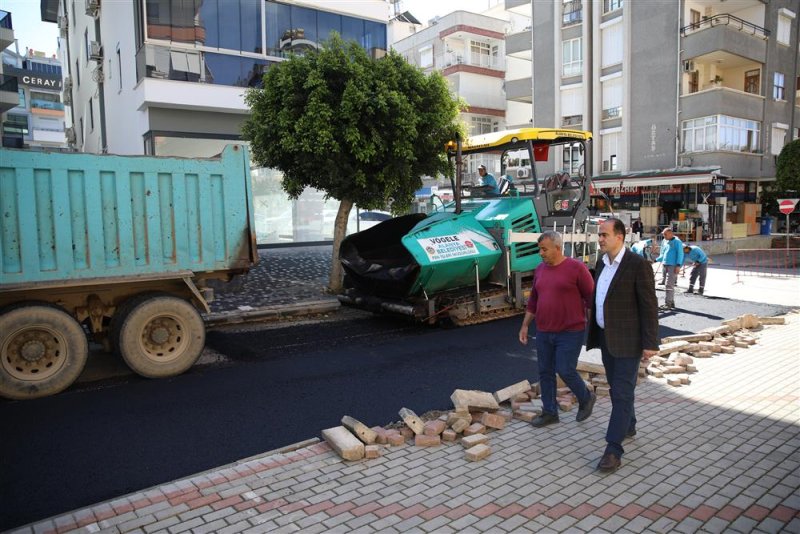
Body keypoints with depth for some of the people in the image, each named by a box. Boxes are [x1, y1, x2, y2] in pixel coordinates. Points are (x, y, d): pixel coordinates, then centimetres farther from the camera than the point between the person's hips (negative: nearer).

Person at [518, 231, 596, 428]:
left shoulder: (576, 268, -11)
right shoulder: (540, 270, 8)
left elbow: (591, 298, -8)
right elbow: (533, 300, 15)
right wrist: (525, 325, 14)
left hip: (570, 332, -6)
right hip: (543, 332, 6)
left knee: (565, 371, -5)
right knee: (545, 372, 9)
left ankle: (586, 398, 24)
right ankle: (549, 412, 23)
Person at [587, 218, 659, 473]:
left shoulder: (638, 265, -15)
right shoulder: (601, 264, 8)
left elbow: (649, 306, -15)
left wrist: (650, 343, -16)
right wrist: (594, 334, 16)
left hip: (627, 340, -7)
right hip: (606, 337, 8)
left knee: (622, 392, -5)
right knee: (617, 387, 20)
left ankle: (613, 450, -3)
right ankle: (628, 426, 41)